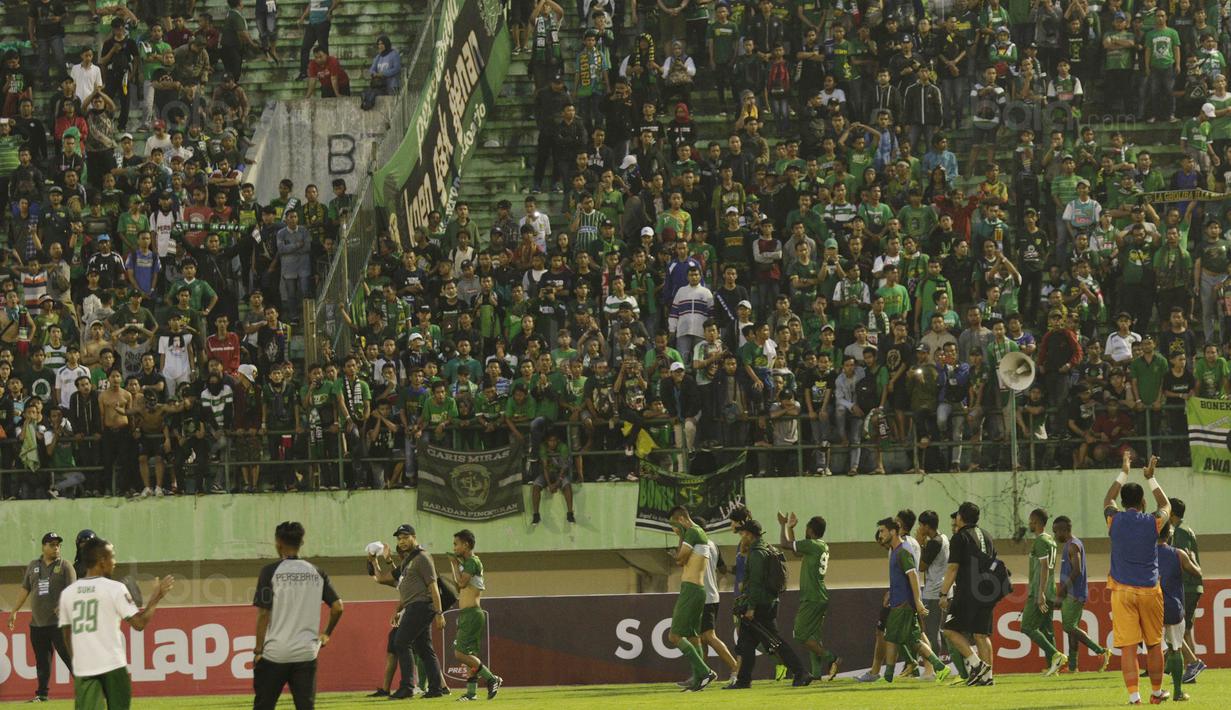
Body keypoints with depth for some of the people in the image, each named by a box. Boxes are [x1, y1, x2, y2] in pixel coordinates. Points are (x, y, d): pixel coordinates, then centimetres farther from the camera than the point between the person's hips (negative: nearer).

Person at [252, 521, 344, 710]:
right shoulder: (317, 572, 6)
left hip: (274, 653, -3)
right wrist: (326, 634, 19)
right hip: (307, 652, 3)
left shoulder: (270, 571, -5)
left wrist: (258, 650, -3)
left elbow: (263, 614, -8)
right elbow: (337, 607, 3)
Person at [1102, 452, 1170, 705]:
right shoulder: (1153, 522, -2)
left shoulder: (1115, 520, -1)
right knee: (1154, 644, 13)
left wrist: (1124, 473, 31)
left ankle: (1133, 695, -12)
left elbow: (1107, 501, 24)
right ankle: (1156, 691, 23)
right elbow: (1166, 506, 22)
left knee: (1128, 646, -5)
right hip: (1149, 589, 0)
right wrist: (1151, 478, 28)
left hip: (1122, 590, 0)